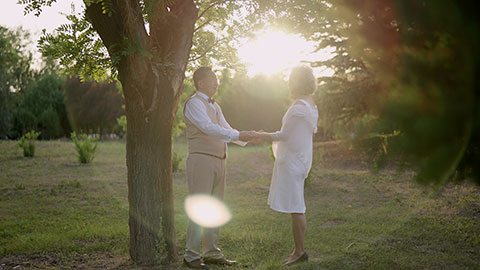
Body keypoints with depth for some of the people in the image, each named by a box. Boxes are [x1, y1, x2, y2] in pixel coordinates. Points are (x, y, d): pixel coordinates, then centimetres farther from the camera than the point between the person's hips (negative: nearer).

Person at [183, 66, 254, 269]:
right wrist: (238, 135, -22)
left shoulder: (215, 106, 21)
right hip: (201, 159, -9)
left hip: (218, 161, 9)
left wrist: (249, 137, 2)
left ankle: (212, 253, 15)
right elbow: (208, 128, -19)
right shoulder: (194, 103, -7)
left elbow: (226, 129, 17)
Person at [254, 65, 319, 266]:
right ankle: (299, 250, 20)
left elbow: (284, 135, -14)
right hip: (301, 159, 10)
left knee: (295, 207, -4)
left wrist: (261, 135, 0)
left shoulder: (298, 107, -18)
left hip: (292, 160, -10)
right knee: (296, 207, 14)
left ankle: (300, 251, 2)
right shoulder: (311, 105, 12)